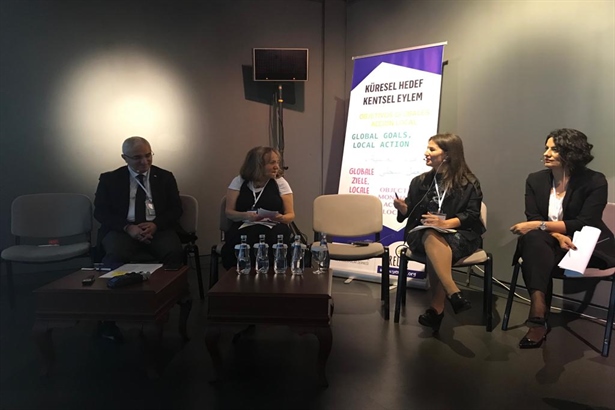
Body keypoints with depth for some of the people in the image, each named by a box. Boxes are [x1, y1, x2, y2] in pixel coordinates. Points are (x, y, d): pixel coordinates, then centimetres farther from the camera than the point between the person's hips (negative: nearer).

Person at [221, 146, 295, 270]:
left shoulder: (280, 182, 9)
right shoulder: (238, 182, 8)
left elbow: (290, 215, 7)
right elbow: (229, 212, 5)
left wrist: (281, 218, -17)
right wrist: (246, 215, -16)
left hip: (273, 230, 0)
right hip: (243, 228, 0)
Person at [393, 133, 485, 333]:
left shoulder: (469, 183, 4)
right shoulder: (420, 182, 15)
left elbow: (471, 216, -4)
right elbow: (411, 213, 15)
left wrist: (445, 223, -20)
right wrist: (403, 208, -9)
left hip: (459, 235, -2)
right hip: (423, 233, 2)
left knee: (436, 249, -37)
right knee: (432, 239, -37)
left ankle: (436, 308, -33)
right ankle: (454, 294, -43)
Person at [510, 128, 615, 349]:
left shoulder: (595, 182, -7)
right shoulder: (535, 180, 3)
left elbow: (585, 224, -17)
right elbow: (533, 220, -4)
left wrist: (541, 226, -24)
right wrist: (557, 235, -24)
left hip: (585, 246, -3)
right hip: (547, 243, 3)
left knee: (537, 258, -34)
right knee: (534, 239, -35)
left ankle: (538, 316, -26)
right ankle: (539, 317, -44)